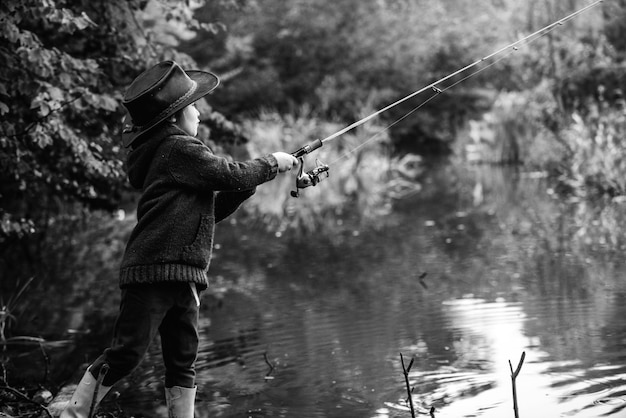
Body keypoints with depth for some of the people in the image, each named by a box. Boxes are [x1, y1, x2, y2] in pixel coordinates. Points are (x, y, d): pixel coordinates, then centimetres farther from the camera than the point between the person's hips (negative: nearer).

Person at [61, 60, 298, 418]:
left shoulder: (167, 152, 22)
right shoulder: (181, 148, -7)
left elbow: (211, 210, 23)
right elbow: (232, 176, -11)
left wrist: (256, 175, 14)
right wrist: (272, 164, 6)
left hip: (181, 277, 10)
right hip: (156, 270, -10)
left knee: (183, 362, 8)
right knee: (127, 353, -9)